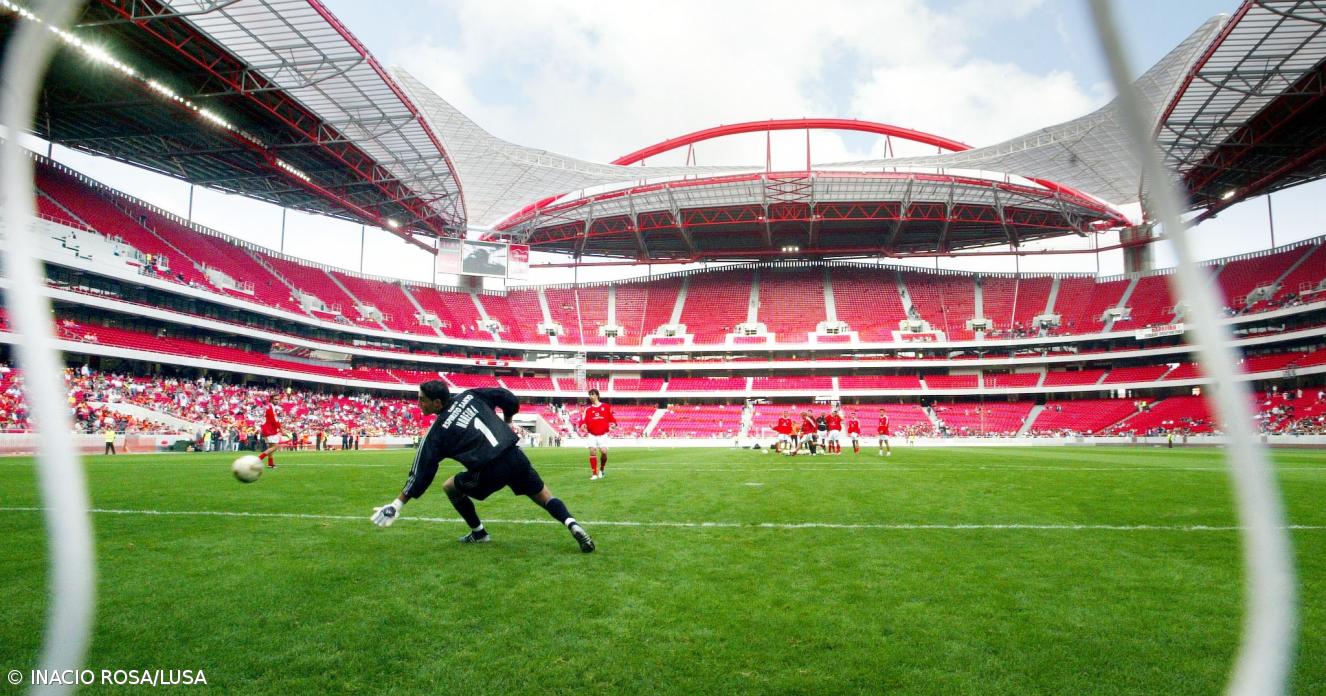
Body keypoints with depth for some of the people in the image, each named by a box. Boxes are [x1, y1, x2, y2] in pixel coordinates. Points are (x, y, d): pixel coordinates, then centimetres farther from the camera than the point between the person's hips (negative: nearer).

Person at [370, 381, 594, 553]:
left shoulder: (438, 431, 1)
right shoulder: (469, 396, 11)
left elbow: (423, 471, 0)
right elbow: (509, 399, 12)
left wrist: (398, 503, 8)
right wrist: (506, 422, 30)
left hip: (491, 472, -4)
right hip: (515, 456, 4)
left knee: (450, 486, 22)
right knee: (544, 496, 16)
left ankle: (479, 533, 29)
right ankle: (572, 524, -10)